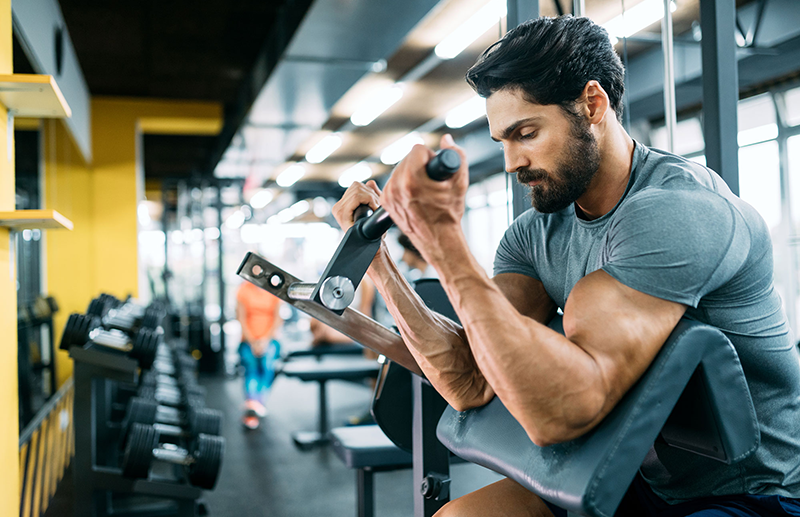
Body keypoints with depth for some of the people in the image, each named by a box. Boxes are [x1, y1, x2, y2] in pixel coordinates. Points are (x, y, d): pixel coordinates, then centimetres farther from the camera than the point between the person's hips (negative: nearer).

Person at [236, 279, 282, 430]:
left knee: (267, 364, -29)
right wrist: (252, 342, -9)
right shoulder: (244, 289, 6)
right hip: (248, 340, -1)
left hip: (269, 339, 1)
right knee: (251, 366, -24)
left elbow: (277, 318, 0)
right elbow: (241, 318, 2)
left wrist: (265, 339, -12)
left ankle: (259, 401, -35)